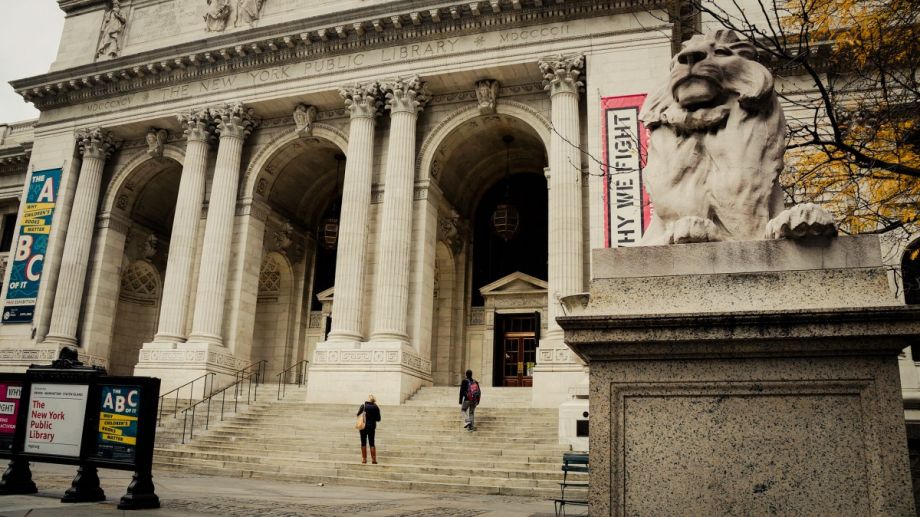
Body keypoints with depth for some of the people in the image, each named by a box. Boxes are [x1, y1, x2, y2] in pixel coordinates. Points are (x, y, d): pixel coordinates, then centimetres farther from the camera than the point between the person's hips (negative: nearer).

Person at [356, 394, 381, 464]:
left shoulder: (363, 406, -8)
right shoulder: (376, 407, -6)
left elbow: (358, 415, -3)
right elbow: (378, 419, -1)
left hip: (363, 426, -1)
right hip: (372, 427, 1)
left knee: (363, 443, 8)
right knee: (372, 443, 8)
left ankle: (364, 459, 10)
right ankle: (373, 459, 6)